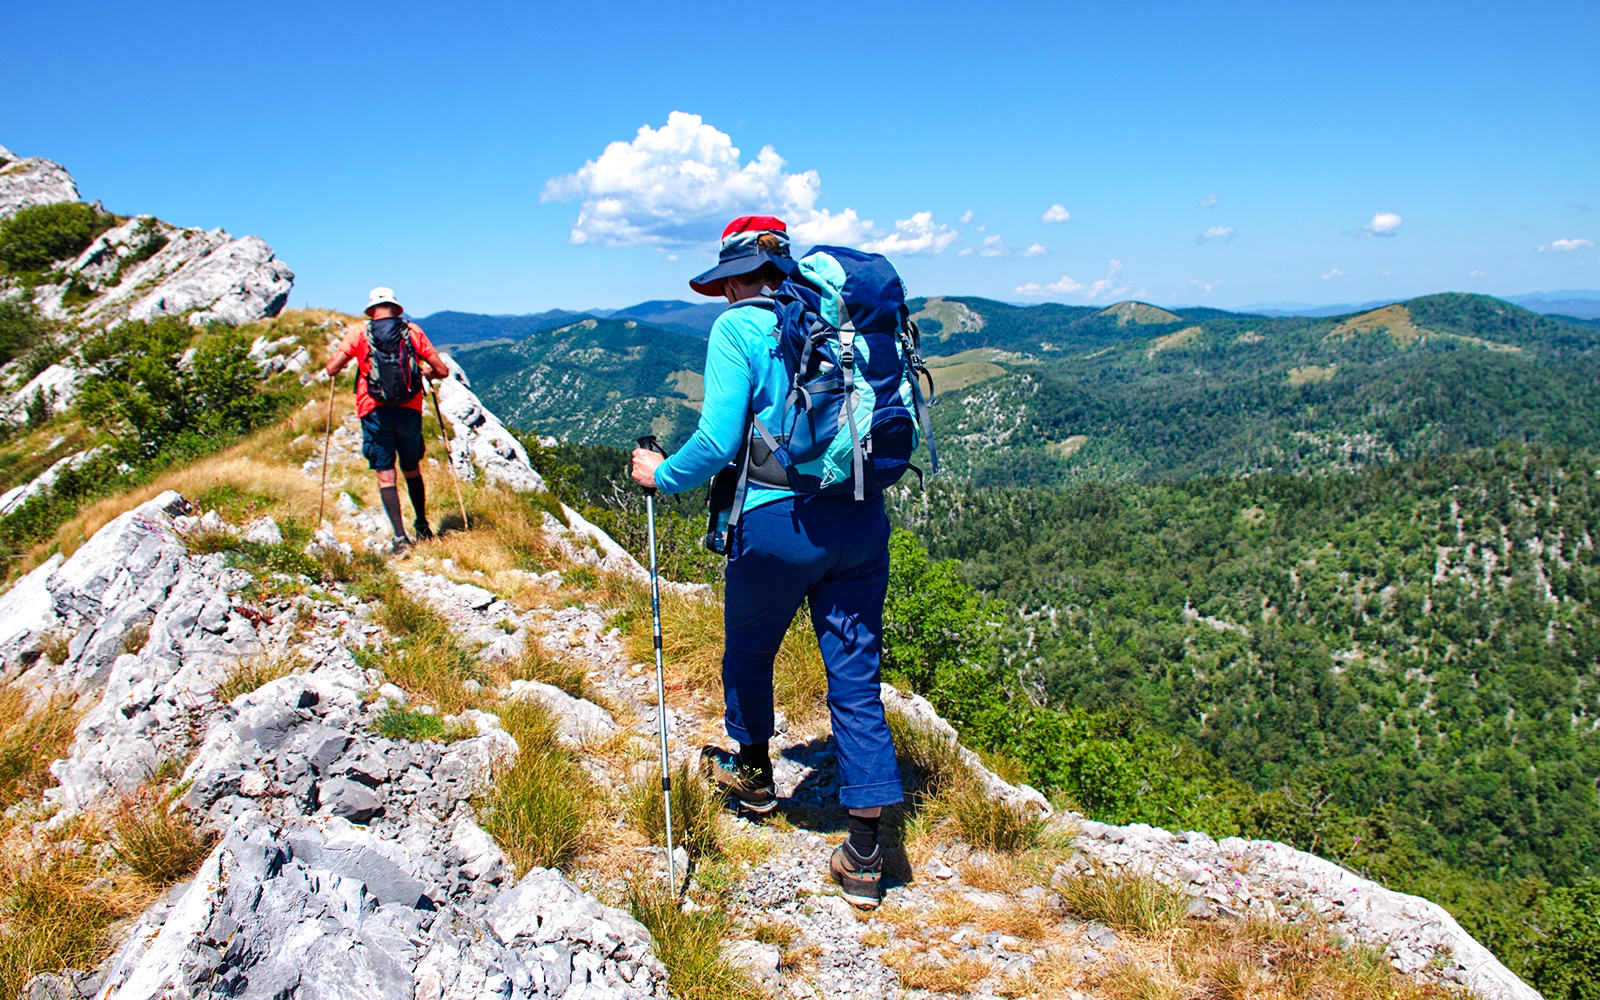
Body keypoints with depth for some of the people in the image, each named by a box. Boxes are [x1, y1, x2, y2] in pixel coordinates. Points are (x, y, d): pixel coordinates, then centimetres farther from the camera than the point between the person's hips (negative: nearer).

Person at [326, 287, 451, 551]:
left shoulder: (359, 333, 3)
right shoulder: (412, 331, 5)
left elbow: (332, 369, 0)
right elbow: (442, 371, 5)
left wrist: (343, 355, 22)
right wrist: (426, 371, 28)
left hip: (375, 412, -1)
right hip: (409, 410, 1)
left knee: (385, 475, 0)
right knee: (412, 471, 19)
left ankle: (400, 536, -11)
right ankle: (422, 527, 28)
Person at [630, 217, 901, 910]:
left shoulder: (737, 328, -5)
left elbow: (718, 441, -13)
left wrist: (662, 475, 4)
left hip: (777, 522, -5)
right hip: (861, 521, 5)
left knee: (748, 654, 22)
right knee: (856, 679, 8)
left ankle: (752, 772, 45)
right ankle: (865, 857, 11)